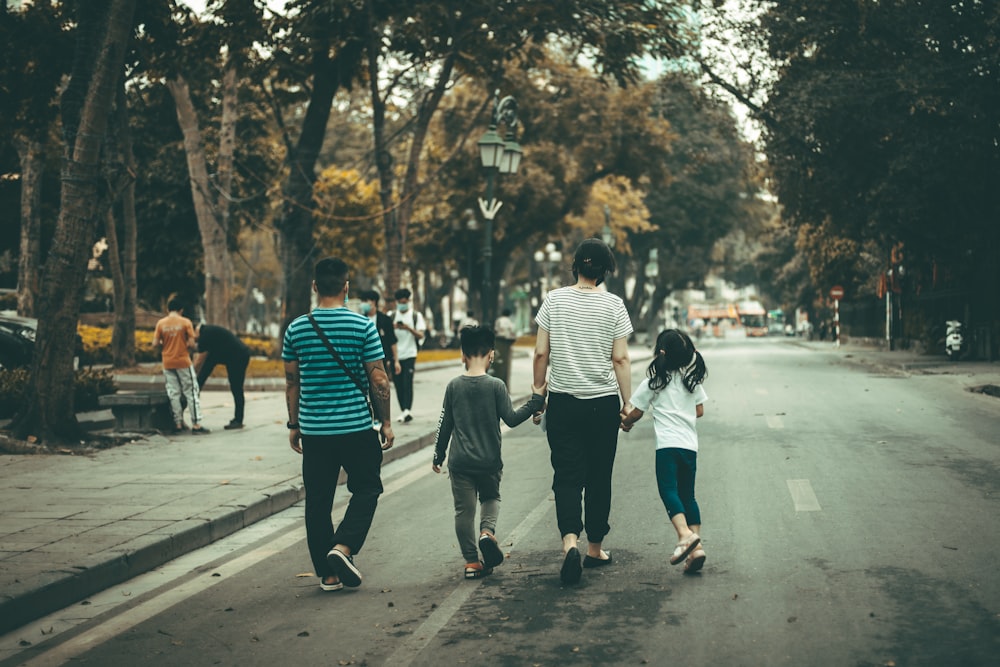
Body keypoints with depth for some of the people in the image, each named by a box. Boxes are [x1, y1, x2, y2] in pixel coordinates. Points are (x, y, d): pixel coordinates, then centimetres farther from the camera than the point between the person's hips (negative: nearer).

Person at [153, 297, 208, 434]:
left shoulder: (161, 323, 0)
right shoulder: (185, 322, -7)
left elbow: (155, 343, -2)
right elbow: (191, 343, -11)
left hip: (168, 363, 3)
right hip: (183, 362, -3)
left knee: (174, 394, 10)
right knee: (191, 393, 3)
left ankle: (178, 424, 10)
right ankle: (196, 424, -1)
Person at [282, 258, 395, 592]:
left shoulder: (296, 329, 1)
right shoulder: (363, 326, -8)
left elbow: (291, 382, 7)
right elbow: (378, 380, -5)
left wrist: (293, 425, 17)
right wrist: (386, 422, 5)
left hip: (313, 429, 3)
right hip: (356, 426, -3)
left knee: (318, 500, 10)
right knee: (366, 489, 13)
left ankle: (327, 573, 13)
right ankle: (343, 546, -8)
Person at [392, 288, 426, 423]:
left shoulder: (416, 315, 5)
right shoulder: (392, 316, 11)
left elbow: (421, 335, -3)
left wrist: (408, 328, -20)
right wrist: (392, 327, -16)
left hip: (409, 355, -3)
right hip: (395, 355, 3)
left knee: (407, 383, -13)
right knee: (398, 385, 4)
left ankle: (407, 410, -19)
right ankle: (403, 411, 11)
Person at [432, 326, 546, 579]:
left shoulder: (453, 386, -2)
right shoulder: (496, 386, -9)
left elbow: (445, 424, 3)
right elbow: (511, 419, -7)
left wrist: (438, 455, 14)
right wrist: (536, 400, 0)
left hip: (460, 462, 1)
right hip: (489, 460, -1)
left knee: (464, 510, 7)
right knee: (491, 497, 23)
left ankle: (471, 563, 8)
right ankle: (487, 531, -6)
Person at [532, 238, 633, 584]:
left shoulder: (554, 299, -1)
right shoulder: (613, 305, -3)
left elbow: (541, 353, -1)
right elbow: (620, 359, -4)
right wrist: (628, 405, 3)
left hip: (563, 402, 0)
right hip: (603, 403, 0)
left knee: (567, 476, 0)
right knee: (599, 477, 12)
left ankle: (570, 540, -22)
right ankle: (595, 548, 21)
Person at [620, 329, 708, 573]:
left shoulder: (654, 383, 0)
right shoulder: (693, 379, 13)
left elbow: (635, 413, 7)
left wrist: (626, 423, 28)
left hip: (668, 444, -5)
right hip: (690, 445, 5)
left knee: (668, 490, -12)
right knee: (687, 495, 10)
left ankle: (685, 534, -34)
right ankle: (696, 545, 0)